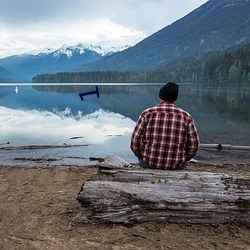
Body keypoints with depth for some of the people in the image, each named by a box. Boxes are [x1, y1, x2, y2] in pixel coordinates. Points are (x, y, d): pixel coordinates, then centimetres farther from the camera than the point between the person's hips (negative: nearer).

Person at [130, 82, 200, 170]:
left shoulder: (147, 114, -7)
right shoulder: (186, 117, -4)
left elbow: (135, 142, -8)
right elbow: (193, 145, -2)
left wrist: (143, 156, 10)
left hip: (149, 163, 0)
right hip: (176, 166, 1)